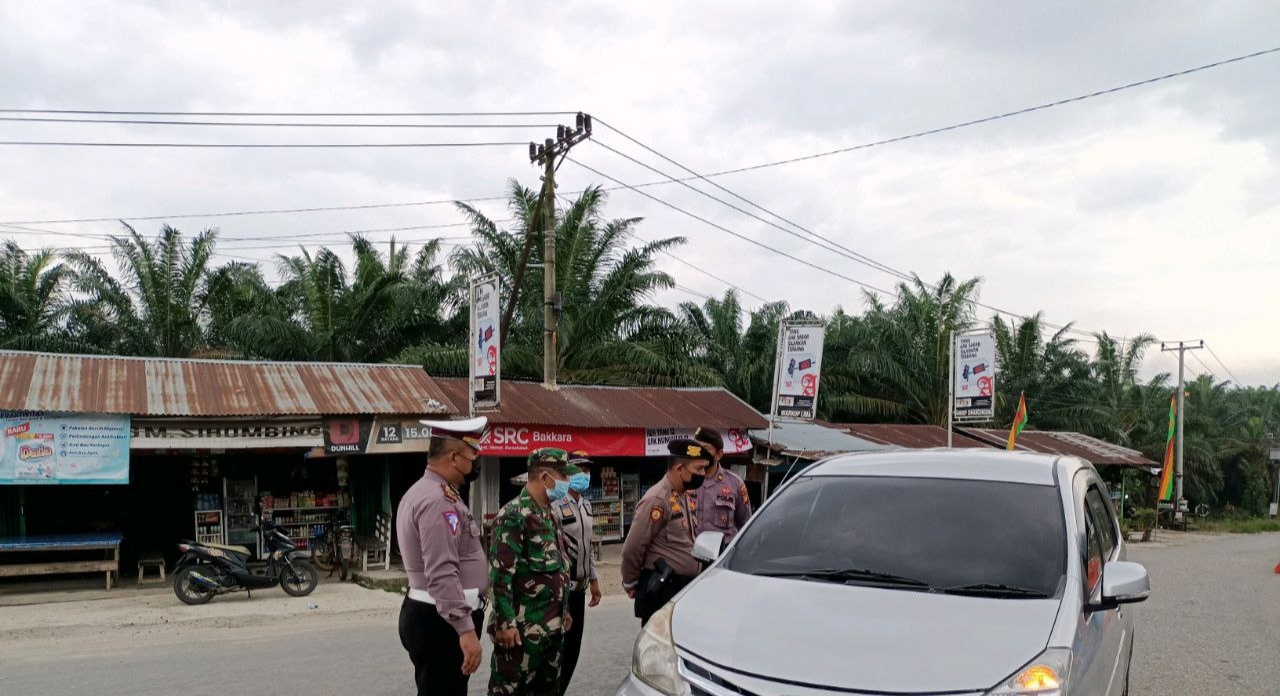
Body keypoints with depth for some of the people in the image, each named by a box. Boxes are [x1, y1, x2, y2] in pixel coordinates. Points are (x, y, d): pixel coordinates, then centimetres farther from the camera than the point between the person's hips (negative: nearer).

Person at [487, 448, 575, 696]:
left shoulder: (549, 514, 15)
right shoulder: (514, 514, -14)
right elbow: (500, 573, -19)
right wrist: (505, 622, -21)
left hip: (553, 626, 9)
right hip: (523, 628, -9)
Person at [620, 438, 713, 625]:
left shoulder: (683, 496, 13)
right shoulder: (657, 499, -17)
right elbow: (632, 548, -16)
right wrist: (630, 584, -3)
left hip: (685, 587, 9)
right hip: (661, 591, -9)